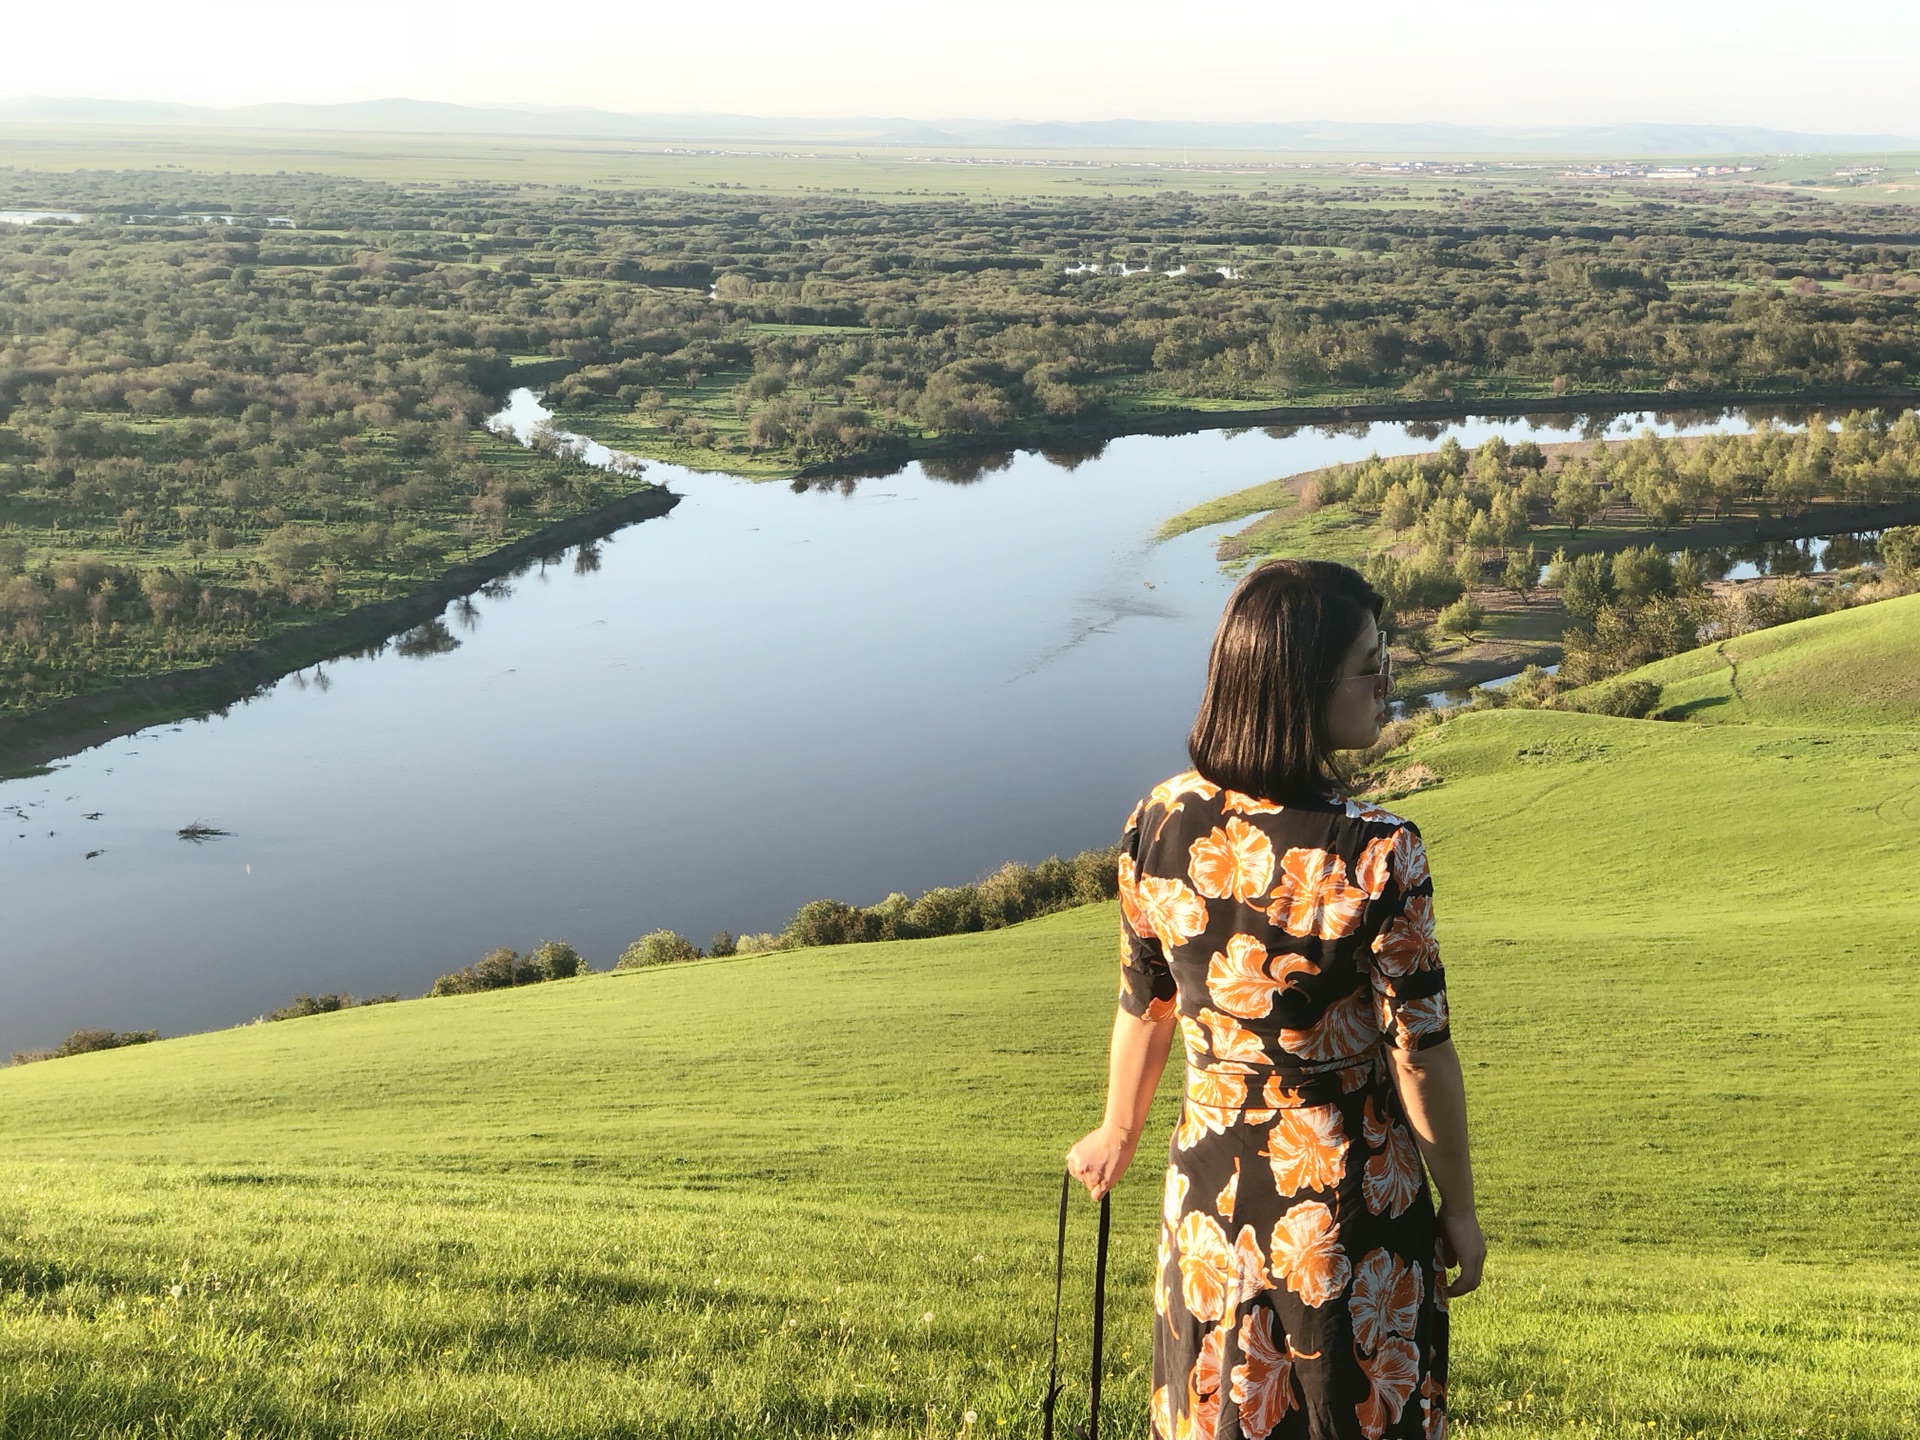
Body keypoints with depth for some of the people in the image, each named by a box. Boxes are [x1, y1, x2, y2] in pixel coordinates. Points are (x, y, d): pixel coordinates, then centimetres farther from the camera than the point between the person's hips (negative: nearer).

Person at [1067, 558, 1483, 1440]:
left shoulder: (1161, 823, -10)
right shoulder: (1377, 855, -24)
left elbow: (1144, 1004, 2)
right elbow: (1419, 1054, -16)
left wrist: (1118, 1134, 19)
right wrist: (1459, 1209, -1)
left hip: (1209, 1191, 4)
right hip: (1351, 1198, -4)